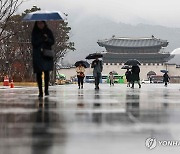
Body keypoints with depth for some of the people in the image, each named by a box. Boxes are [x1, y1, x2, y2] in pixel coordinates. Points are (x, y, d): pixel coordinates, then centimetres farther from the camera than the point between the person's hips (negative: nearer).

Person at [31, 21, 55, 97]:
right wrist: (42, 39, -14)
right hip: (37, 56, 0)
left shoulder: (48, 31, 8)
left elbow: (52, 42, 4)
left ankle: (46, 89, 6)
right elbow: (34, 43, -4)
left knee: (46, 72, -8)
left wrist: (47, 39, -15)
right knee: (38, 73, -4)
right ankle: (40, 91, 0)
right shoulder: (34, 32, 5)